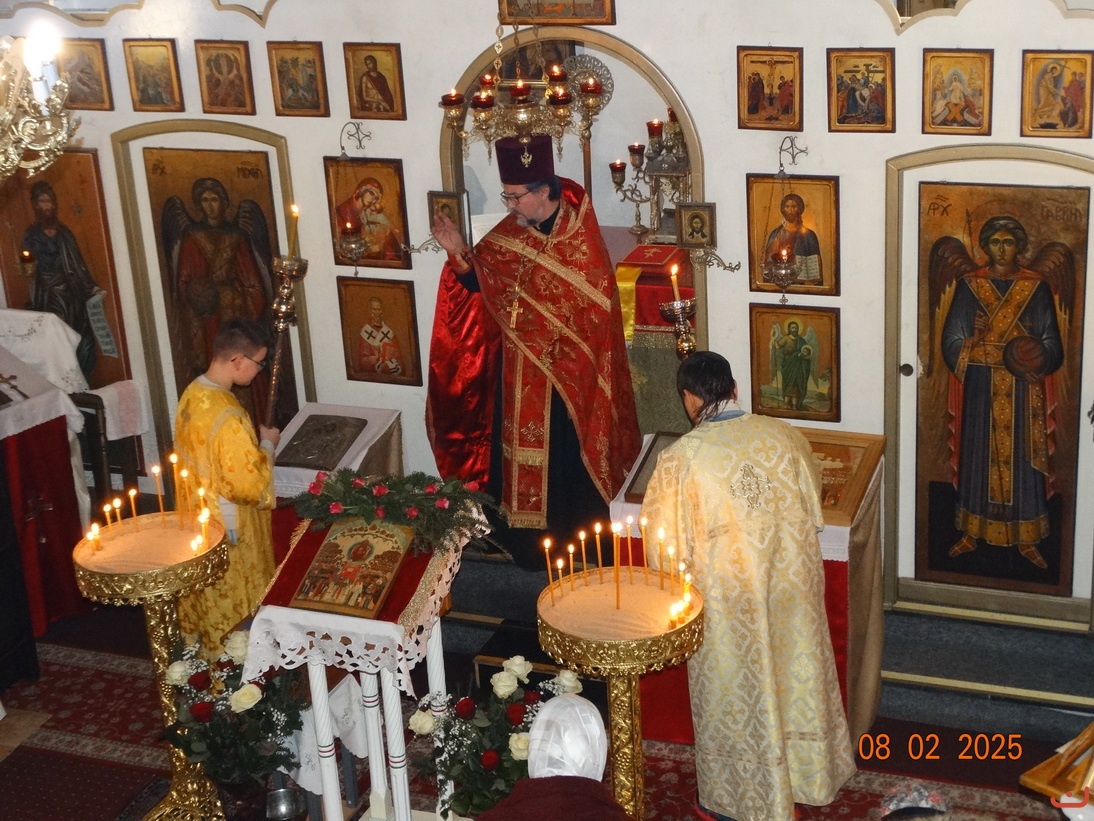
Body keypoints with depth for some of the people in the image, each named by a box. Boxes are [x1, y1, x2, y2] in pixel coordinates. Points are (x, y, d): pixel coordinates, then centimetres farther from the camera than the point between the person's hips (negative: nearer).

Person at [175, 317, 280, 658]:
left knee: (208, 602, 25)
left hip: (198, 520, 9)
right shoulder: (227, 417, -32)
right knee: (233, 611, 10)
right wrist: (267, 445, -12)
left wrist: (252, 442, 7)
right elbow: (250, 486, -27)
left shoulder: (193, 393, -3)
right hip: (228, 531, -9)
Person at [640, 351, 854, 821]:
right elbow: (813, 507, 6)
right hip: (792, 583, 4)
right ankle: (807, 776, 42)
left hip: (727, 599, -4)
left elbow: (665, 543, -12)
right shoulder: (784, 435, -7)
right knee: (794, 673, 23)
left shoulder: (681, 458, -21)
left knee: (735, 693, 13)